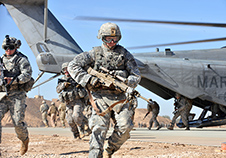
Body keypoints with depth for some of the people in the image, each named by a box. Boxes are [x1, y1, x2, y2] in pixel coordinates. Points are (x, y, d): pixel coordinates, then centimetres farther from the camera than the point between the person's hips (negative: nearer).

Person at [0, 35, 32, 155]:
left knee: (18, 122, -8)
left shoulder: (21, 60, 1)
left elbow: (27, 74, -13)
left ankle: (25, 140, 20)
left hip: (17, 95, -5)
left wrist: (13, 80, -23)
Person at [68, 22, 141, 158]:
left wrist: (125, 83, -12)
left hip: (119, 97, 2)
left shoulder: (124, 54, 10)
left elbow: (136, 75, 8)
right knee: (99, 128, -15)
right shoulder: (95, 53, 6)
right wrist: (88, 80, -10)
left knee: (125, 127, -12)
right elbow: (73, 66, 2)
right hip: (100, 97, -2)